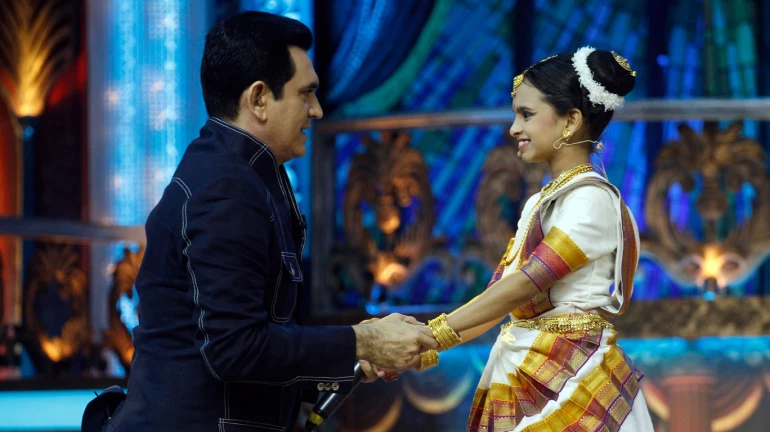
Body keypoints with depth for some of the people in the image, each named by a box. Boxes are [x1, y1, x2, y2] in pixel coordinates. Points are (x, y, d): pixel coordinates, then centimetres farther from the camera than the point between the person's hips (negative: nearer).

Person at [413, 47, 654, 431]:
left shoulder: (591, 199, -11)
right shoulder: (540, 203, 16)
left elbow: (526, 284, -19)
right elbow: (500, 296, 10)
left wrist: (432, 335, -21)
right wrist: (425, 349, -1)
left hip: (570, 379, -8)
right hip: (523, 377, 8)